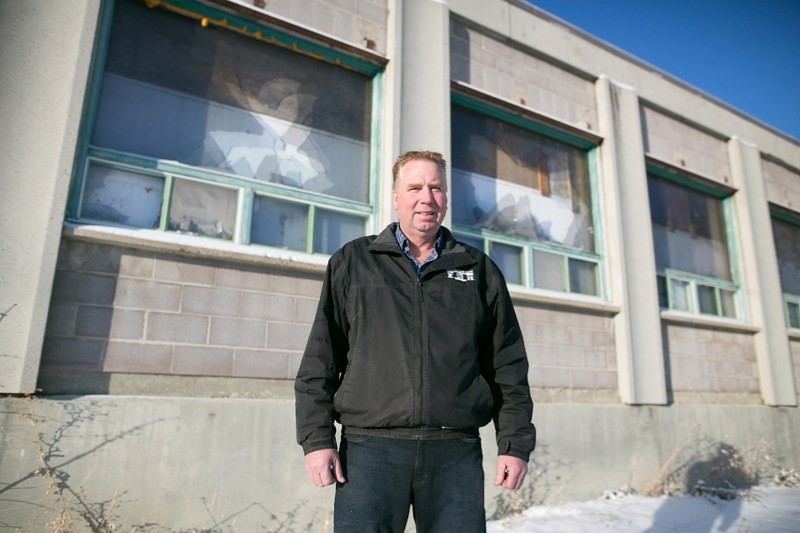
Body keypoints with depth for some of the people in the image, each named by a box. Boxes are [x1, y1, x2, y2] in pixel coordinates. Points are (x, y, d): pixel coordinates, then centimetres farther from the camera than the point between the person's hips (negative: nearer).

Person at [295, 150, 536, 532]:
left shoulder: (479, 270, 12)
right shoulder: (353, 262, 9)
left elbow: (509, 368, 11)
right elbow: (320, 360, 5)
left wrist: (515, 443, 5)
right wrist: (317, 438, -2)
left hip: (457, 452, 2)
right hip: (371, 447, -1)